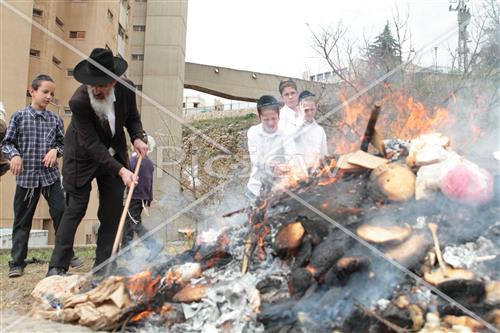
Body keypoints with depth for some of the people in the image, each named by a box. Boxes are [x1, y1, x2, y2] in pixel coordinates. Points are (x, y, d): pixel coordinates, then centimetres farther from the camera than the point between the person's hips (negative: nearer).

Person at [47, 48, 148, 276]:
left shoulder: (125, 89, -16)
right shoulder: (78, 101, -29)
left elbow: (132, 118, 4)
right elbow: (92, 144, -30)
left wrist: (137, 137, -17)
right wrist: (121, 170, -37)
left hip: (114, 154, 5)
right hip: (83, 157, -4)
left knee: (113, 211, 3)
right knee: (75, 209, -5)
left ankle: (102, 267, 12)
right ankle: (57, 267, 5)